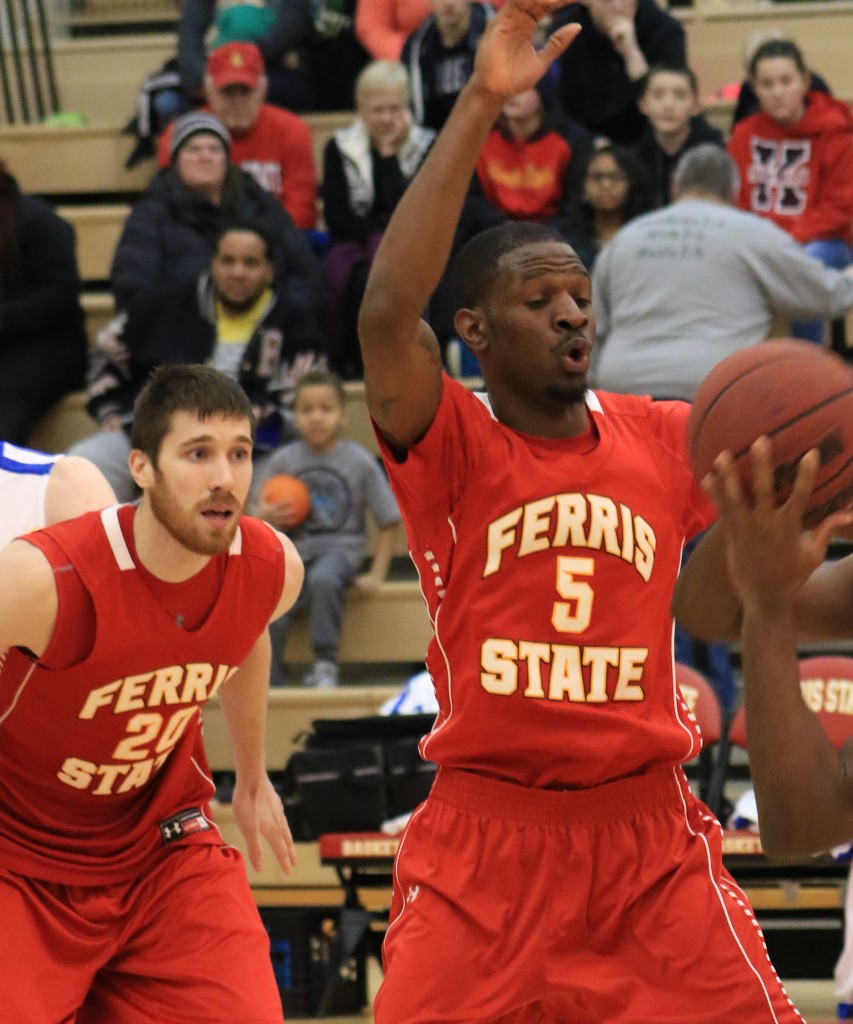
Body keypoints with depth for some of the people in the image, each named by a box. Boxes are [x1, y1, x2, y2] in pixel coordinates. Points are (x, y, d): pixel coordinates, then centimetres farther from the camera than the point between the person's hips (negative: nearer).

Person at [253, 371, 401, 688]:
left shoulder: (359, 462, -3)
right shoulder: (282, 461, 2)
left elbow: (388, 520, 2)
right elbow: (259, 518, 7)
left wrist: (377, 573, -5)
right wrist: (267, 517, -18)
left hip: (340, 547, -2)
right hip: (294, 549, 2)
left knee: (323, 579, -38)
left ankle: (325, 664, -22)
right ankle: (268, 685, -7)